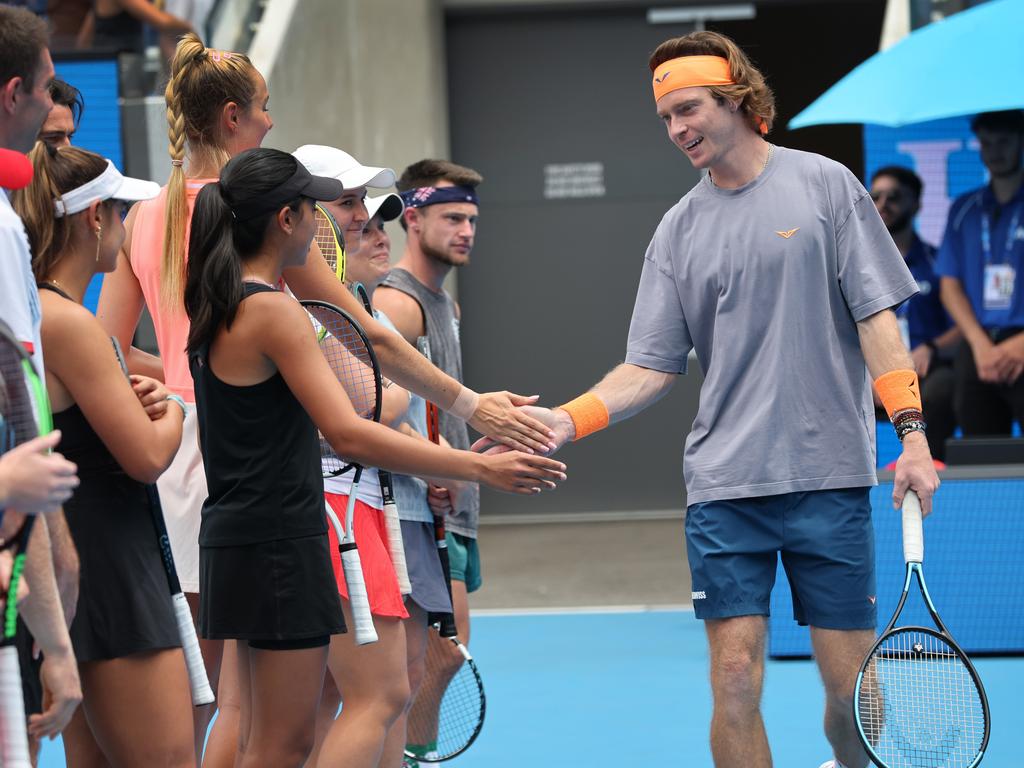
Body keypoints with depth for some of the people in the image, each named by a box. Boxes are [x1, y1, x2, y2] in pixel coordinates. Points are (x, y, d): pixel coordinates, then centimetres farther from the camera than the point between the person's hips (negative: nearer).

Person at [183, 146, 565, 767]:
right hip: (279, 545, -10)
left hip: (241, 537, 10)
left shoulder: (218, 307, 11)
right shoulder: (273, 310, -18)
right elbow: (349, 435, -25)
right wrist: (479, 468, -25)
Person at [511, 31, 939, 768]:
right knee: (735, 678, -6)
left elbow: (876, 316, 0)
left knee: (850, 681, 2)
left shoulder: (825, 184, 2)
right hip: (723, 485, 2)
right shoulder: (680, 229, 8)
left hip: (829, 477, -2)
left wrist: (912, 432, -8)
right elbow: (651, 368, 6)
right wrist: (563, 421, -9)